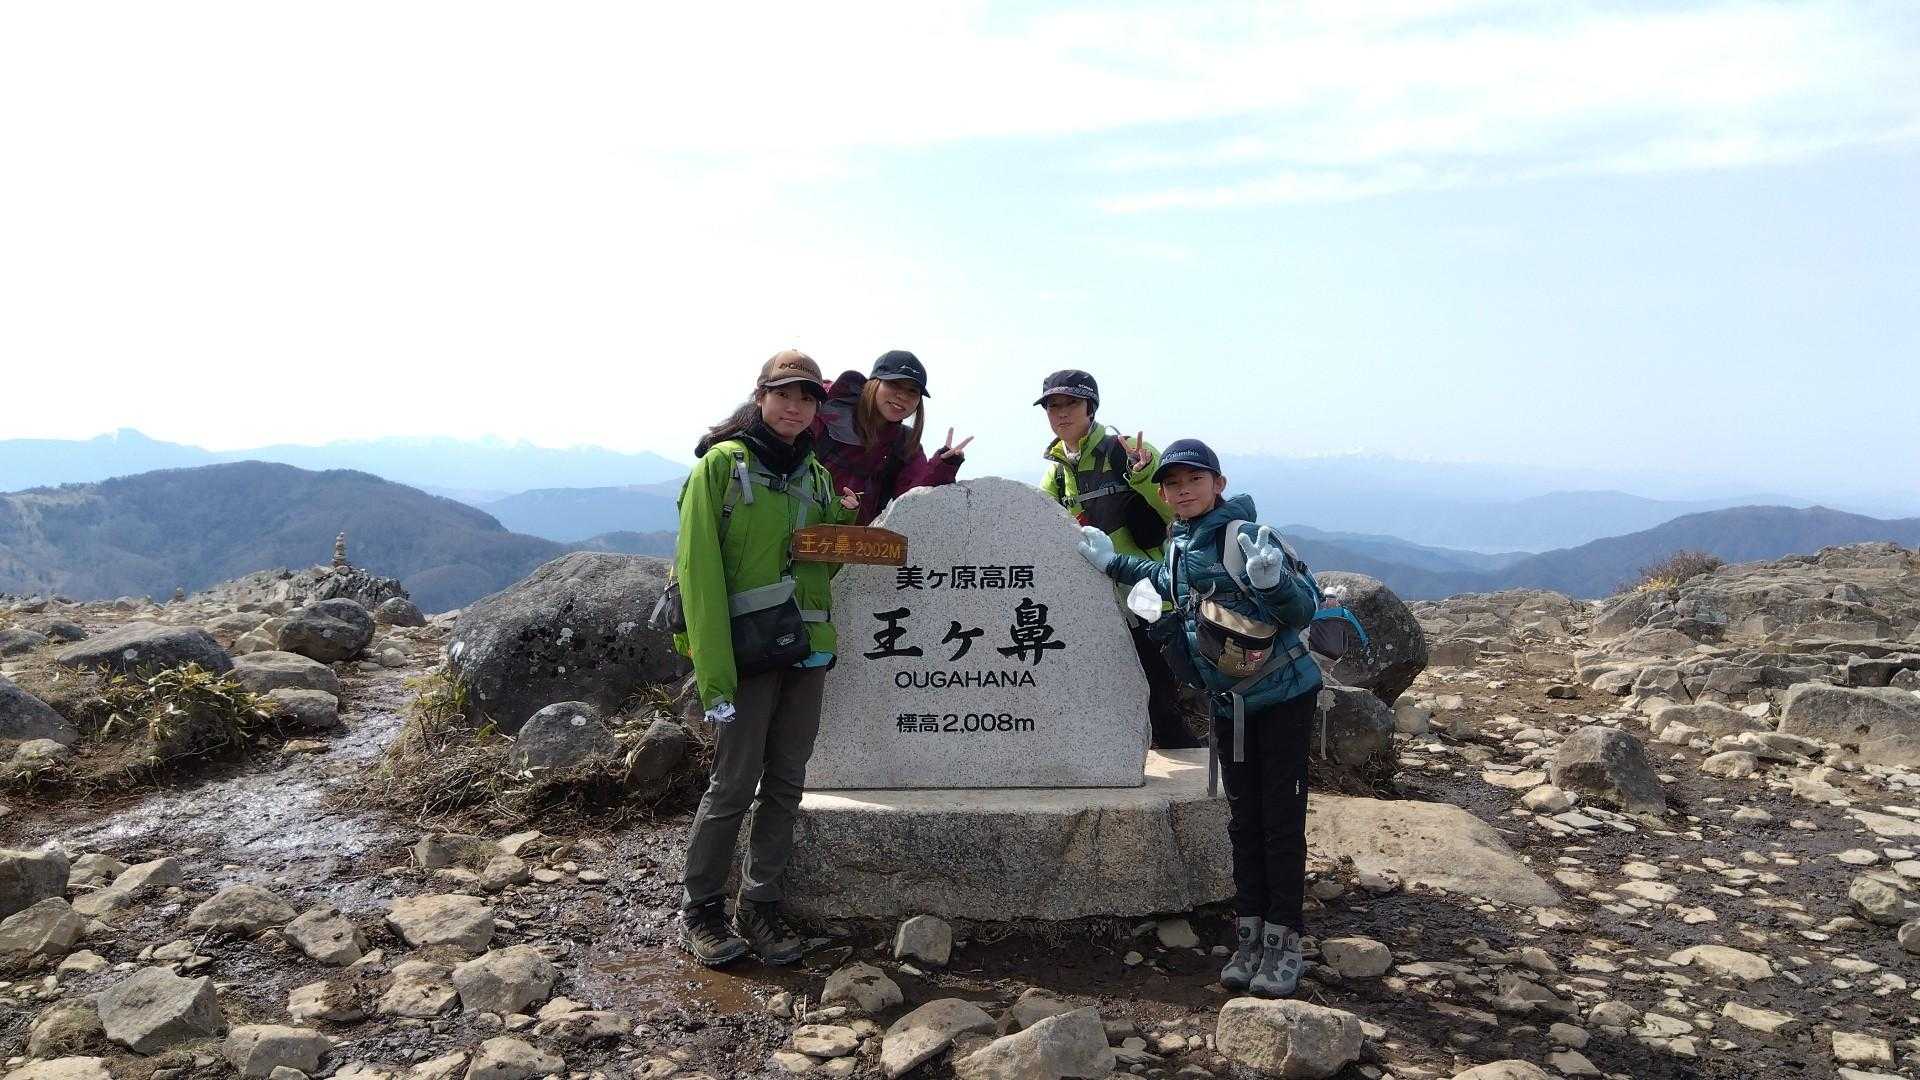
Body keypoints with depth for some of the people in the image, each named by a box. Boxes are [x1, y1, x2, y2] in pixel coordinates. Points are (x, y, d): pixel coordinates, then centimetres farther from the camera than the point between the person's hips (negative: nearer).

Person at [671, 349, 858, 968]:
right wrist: (716, 674, -19)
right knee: (735, 783, -2)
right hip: (748, 650, -6)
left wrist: (849, 524, 1)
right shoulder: (722, 463, -6)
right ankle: (701, 911, 16)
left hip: (807, 650, 6)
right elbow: (700, 570, -13)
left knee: (786, 783, 9)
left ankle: (760, 907, 22)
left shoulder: (816, 475, 13)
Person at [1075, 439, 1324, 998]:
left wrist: (1272, 577, -43)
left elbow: (1304, 607, -23)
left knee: (1281, 818, 0)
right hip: (1229, 704, 7)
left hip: (1282, 697, -7)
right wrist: (1113, 561, 24)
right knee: (1244, 820, 12)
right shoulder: (1180, 544, 3)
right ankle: (1251, 936, 21)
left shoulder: (1245, 537, -19)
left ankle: (1285, 940, 10)